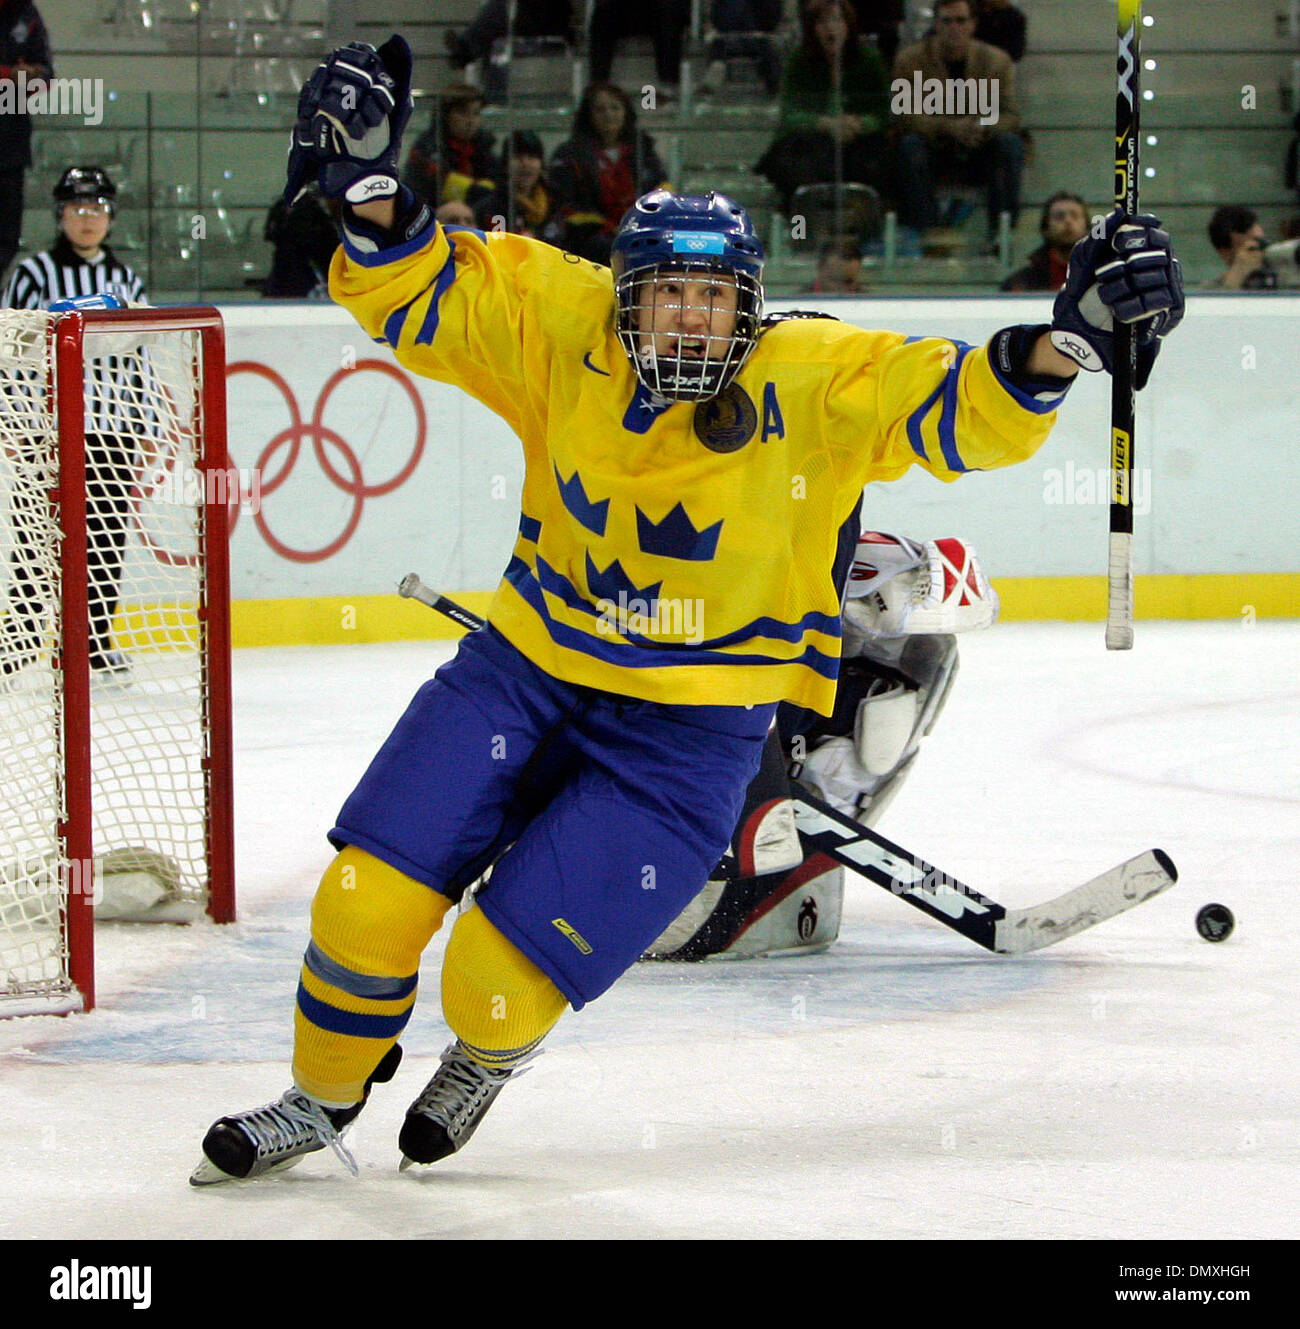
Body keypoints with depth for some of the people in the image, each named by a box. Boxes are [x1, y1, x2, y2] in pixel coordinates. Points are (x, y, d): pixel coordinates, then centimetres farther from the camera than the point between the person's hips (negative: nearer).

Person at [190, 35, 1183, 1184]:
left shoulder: (816, 384, -17)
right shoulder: (557, 326, -10)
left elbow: (961, 407, -23)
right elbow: (416, 296, -5)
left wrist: (1068, 337, -40)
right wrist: (369, 194, -24)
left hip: (688, 734, -3)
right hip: (528, 668, 3)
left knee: (499, 984, -6)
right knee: (371, 903, -6)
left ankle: (488, 1058, 33)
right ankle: (320, 1101, 24)